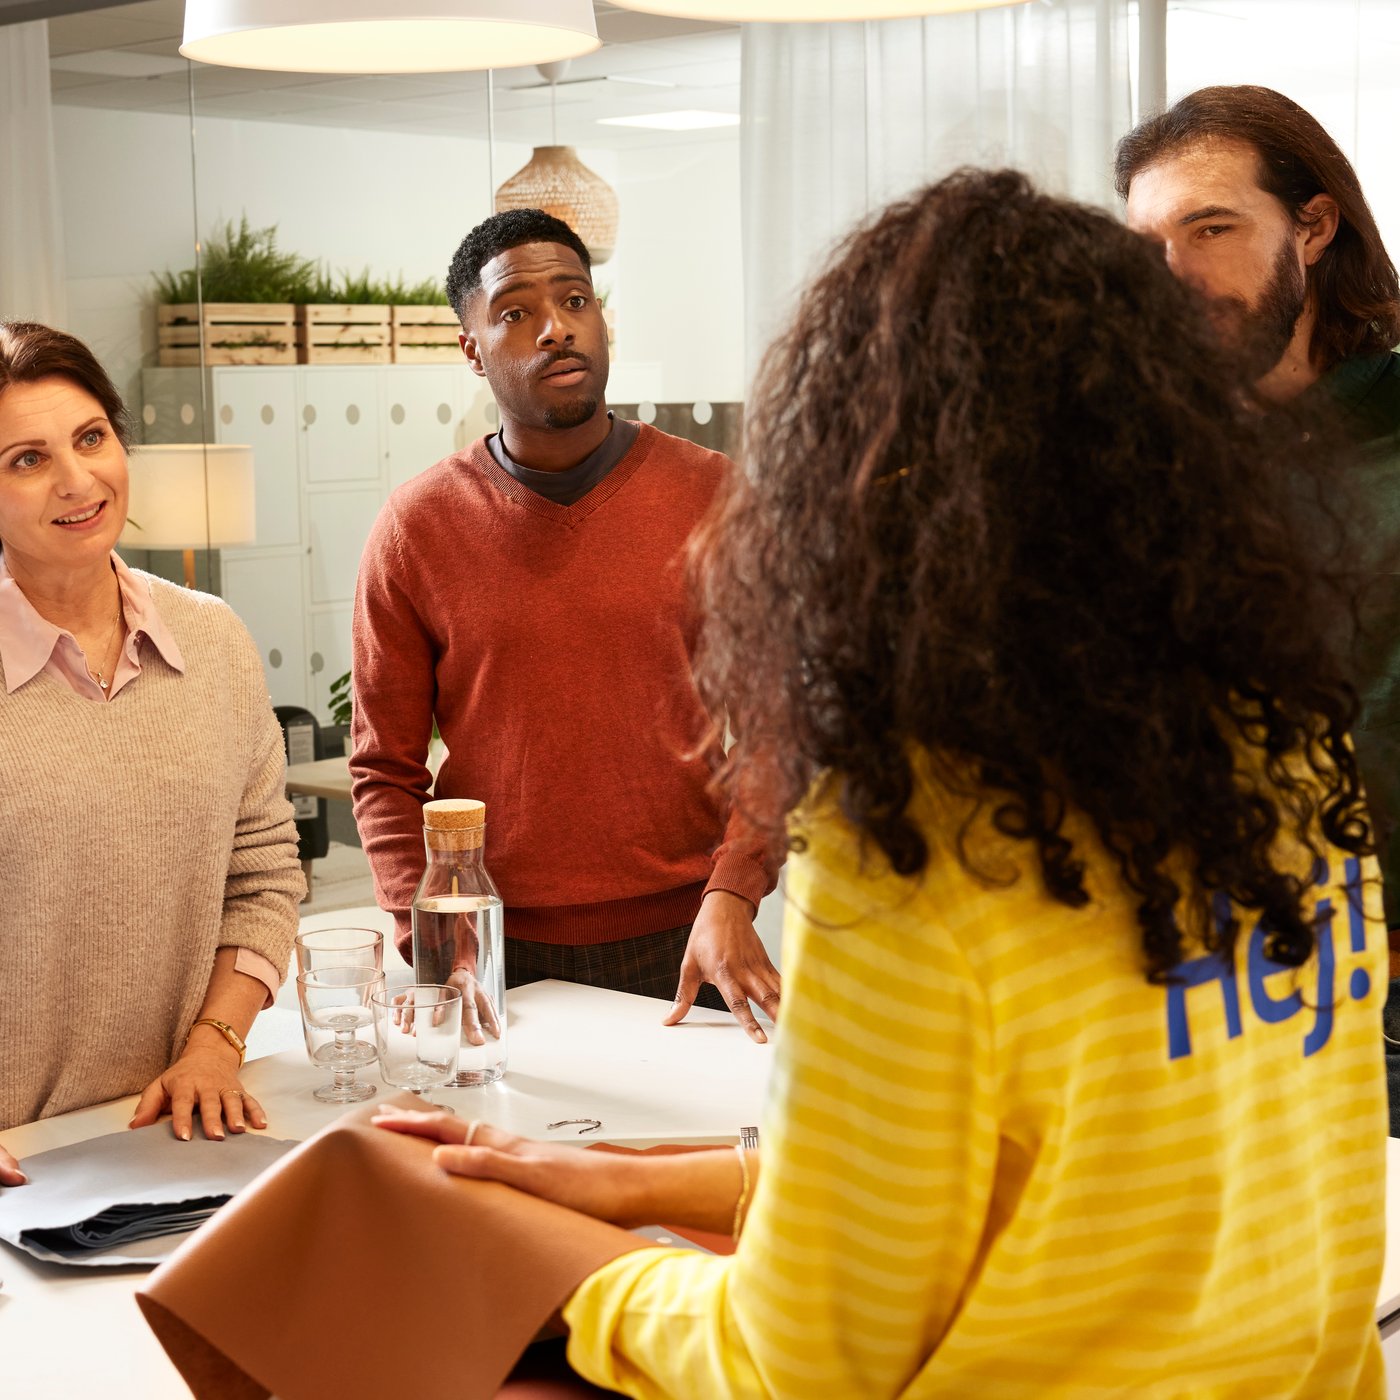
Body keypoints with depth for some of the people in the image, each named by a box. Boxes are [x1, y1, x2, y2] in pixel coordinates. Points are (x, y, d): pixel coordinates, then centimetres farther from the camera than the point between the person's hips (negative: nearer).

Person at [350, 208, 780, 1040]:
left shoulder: (711, 495, -1)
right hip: (500, 956, 0)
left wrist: (732, 895, -15)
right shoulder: (415, 528, 0)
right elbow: (386, 769, 2)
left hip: (679, 947, 0)